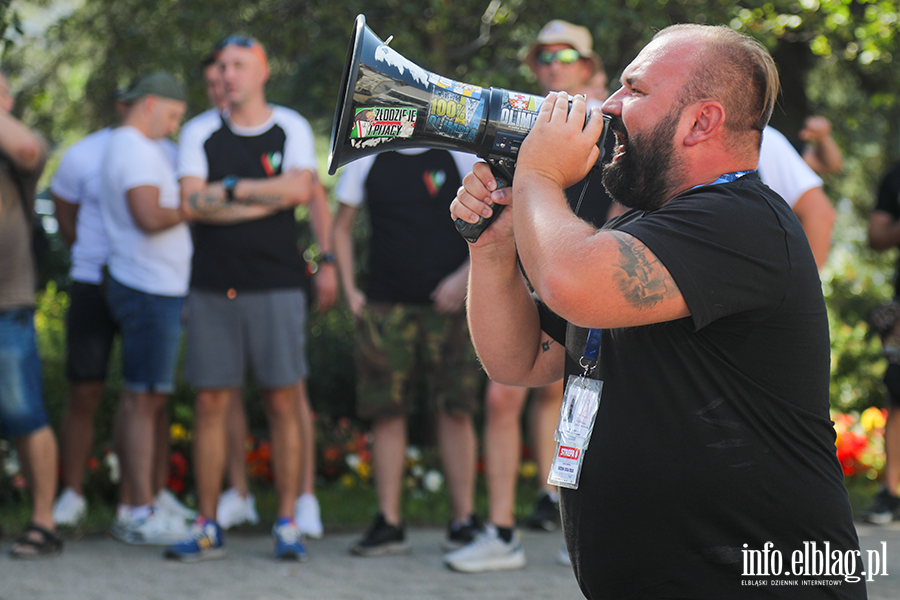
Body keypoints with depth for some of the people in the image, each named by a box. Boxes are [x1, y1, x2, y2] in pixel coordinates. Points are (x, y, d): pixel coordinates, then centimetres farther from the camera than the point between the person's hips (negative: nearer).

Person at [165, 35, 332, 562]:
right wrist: (267, 199, -8)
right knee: (211, 404, 1)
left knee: (283, 403, -1)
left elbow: (300, 188, -10)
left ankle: (288, 524, 5)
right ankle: (208, 527, 7)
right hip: (213, 287, 2)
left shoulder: (290, 128, 6)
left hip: (276, 286, -2)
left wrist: (230, 188, -7)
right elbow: (192, 202, -5)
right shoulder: (201, 135, 9)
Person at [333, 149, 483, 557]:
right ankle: (388, 524, 7)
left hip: (447, 303, -2)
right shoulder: (366, 159, 8)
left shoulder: (460, 155, 2)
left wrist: (465, 276, -9)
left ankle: (464, 520, 5)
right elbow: (342, 227, 16)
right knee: (386, 412, 1)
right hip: (385, 305, 2)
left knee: (454, 410, -3)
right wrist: (349, 289, 6)